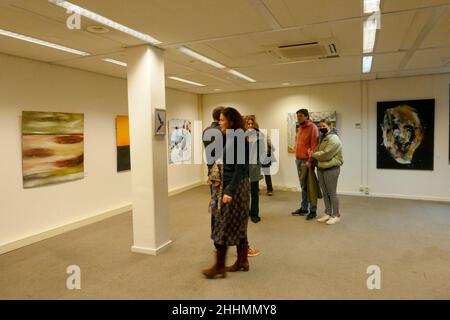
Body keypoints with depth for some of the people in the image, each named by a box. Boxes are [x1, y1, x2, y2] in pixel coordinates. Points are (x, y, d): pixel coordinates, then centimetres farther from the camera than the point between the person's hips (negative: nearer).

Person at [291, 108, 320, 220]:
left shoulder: (312, 127, -8)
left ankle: (313, 211, 6)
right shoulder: (300, 128, 16)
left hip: (306, 161, -8)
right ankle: (303, 208, 23)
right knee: (303, 186, 14)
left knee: (310, 186, -2)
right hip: (298, 160, 8)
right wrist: (297, 158, 12)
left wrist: (310, 160, -19)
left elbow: (314, 145, -15)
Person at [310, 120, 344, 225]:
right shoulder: (322, 137, 15)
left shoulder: (333, 139, -14)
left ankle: (336, 215, 10)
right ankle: (328, 213, 23)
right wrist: (313, 155, 1)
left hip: (331, 169, -8)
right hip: (320, 168, 8)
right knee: (325, 193, 13)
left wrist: (312, 154, -8)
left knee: (331, 193, -1)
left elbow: (325, 155, -21)